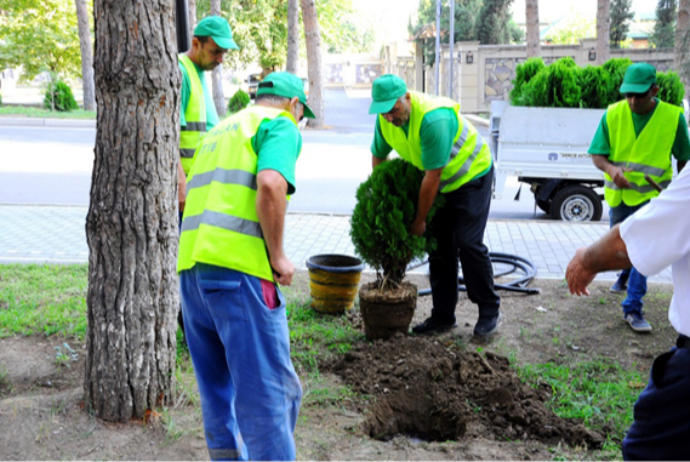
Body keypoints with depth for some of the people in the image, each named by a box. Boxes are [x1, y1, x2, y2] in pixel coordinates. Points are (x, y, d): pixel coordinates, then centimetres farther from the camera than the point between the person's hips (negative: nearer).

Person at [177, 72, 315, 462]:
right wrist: (278, 255, -8)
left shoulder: (220, 130, 28)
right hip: (239, 268, -8)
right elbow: (270, 185, -17)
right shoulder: (281, 126, 3)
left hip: (191, 267, 8)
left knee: (219, 387, 19)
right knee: (269, 391, -3)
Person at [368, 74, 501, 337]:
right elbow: (378, 156, 7)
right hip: (442, 182, 7)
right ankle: (443, 316, 11)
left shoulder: (433, 120, -36)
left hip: (472, 175, -7)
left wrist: (420, 221, -22)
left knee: (468, 243, -12)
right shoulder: (385, 119, -12)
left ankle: (489, 311, 4)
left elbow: (432, 178, -31)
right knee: (439, 245, 4)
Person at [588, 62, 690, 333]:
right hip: (619, 193, 3)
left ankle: (633, 308, -7)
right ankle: (626, 276, 53)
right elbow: (597, 154, -9)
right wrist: (611, 168, -31)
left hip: (652, 193, -3)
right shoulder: (613, 115, -11)